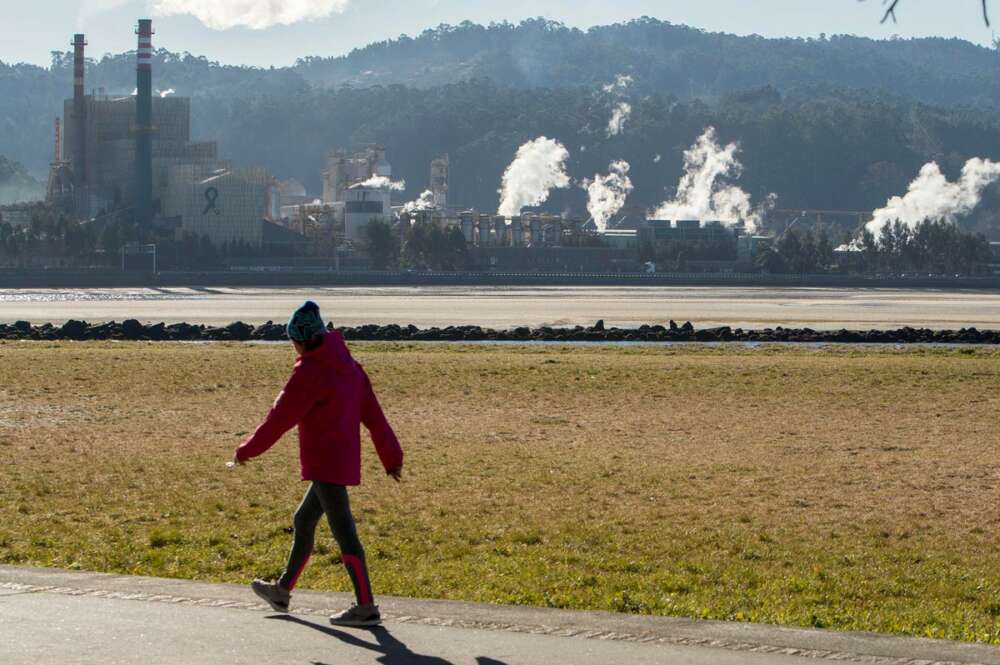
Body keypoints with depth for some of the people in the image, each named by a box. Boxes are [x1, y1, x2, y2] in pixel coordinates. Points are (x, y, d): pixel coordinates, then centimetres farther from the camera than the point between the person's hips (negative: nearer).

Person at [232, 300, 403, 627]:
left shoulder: (309, 371, -15)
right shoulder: (349, 367, 10)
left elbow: (281, 417, -12)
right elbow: (374, 415, 13)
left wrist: (247, 451, -1)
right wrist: (391, 458, 17)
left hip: (325, 464, -9)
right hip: (345, 462, 9)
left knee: (343, 530, -9)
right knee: (303, 523, 21)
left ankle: (366, 607, -11)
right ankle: (282, 591, 33)